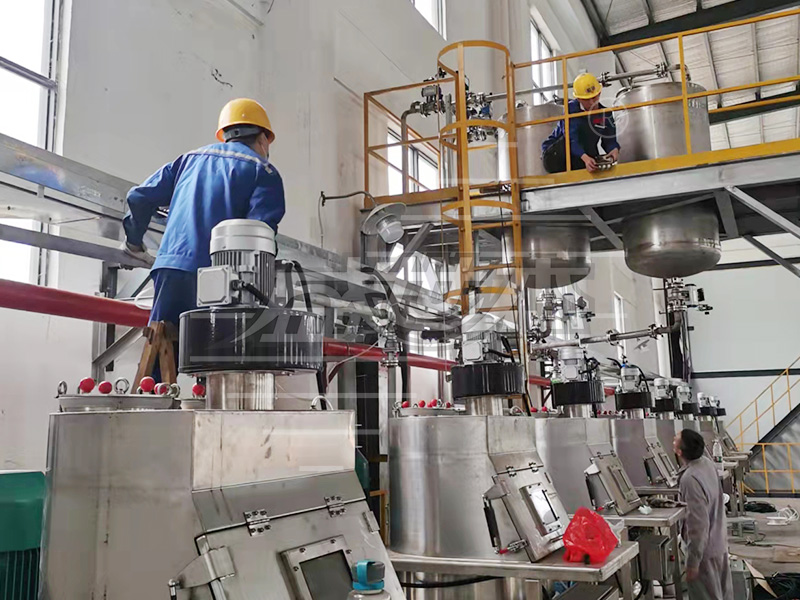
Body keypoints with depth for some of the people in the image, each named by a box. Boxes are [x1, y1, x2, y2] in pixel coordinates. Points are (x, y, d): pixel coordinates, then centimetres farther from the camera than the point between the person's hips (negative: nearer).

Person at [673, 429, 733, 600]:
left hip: (705, 548, -8)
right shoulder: (706, 462, -4)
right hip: (719, 541, 8)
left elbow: (699, 524, -29)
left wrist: (692, 562, -21)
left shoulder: (691, 478, -31)